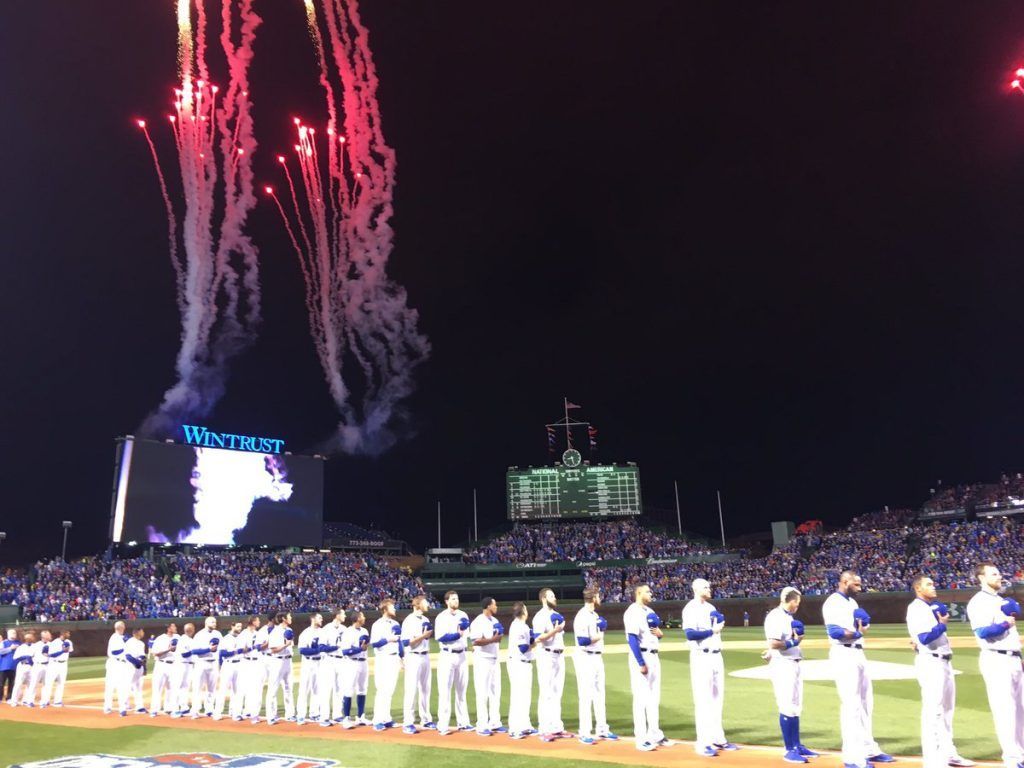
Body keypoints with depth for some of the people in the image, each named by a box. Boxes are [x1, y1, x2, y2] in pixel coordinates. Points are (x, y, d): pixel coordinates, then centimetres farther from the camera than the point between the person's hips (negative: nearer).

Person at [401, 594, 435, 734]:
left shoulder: (426, 619, 12)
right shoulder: (409, 620, -12)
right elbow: (406, 642, -18)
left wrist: (430, 634, -3)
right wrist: (423, 636, -21)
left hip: (425, 656, 8)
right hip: (413, 657, -8)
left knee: (425, 688, 12)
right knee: (411, 689, -7)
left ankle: (425, 720, 21)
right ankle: (408, 723, -2)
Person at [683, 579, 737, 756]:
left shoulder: (711, 607, 15)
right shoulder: (691, 608, -11)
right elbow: (690, 634, -22)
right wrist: (712, 630, -19)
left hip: (716, 656, 8)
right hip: (701, 657, -8)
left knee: (717, 697, 13)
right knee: (703, 699, -6)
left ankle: (717, 738, 23)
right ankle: (703, 742, -1)